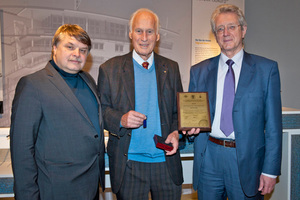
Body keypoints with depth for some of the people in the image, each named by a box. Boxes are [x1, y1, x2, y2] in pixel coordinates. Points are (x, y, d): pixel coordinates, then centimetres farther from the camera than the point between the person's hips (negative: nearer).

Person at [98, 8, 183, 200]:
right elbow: (101, 110, 1)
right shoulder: (109, 69, 0)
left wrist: (176, 132, -6)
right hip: (128, 164, -2)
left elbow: (179, 109, 12)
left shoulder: (171, 68, 8)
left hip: (166, 162, 2)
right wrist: (120, 119, -19)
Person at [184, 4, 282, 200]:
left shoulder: (267, 68, 1)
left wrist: (270, 170, -5)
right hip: (208, 159, 2)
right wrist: (191, 126, -10)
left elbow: (273, 125, -2)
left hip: (247, 161, -1)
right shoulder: (199, 71, 7)